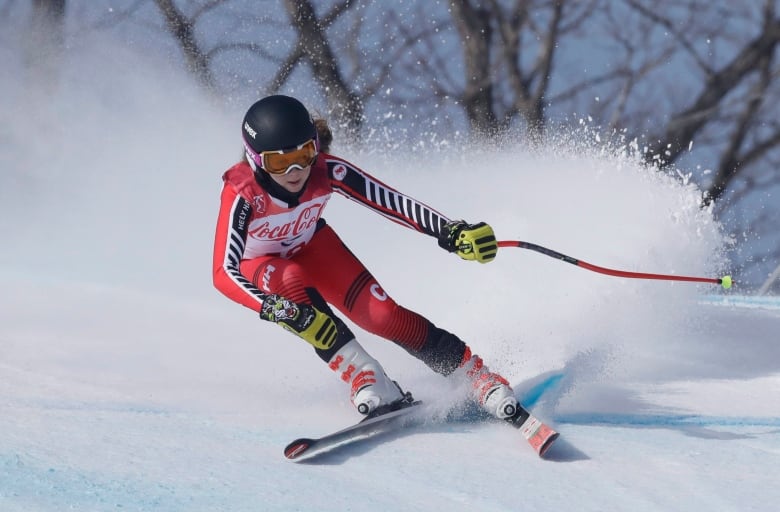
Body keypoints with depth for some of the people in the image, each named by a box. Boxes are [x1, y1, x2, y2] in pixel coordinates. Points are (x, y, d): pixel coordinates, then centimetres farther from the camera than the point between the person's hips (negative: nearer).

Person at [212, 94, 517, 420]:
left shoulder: (326, 170, -31)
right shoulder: (242, 194, -39)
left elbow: (391, 201, -30)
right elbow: (223, 273, -46)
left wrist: (449, 232, -44)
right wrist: (278, 310, -60)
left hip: (310, 246, 2)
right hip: (256, 265, -2)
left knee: (383, 314, -15)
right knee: (292, 279, -36)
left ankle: (477, 377, -2)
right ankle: (365, 380, -28)